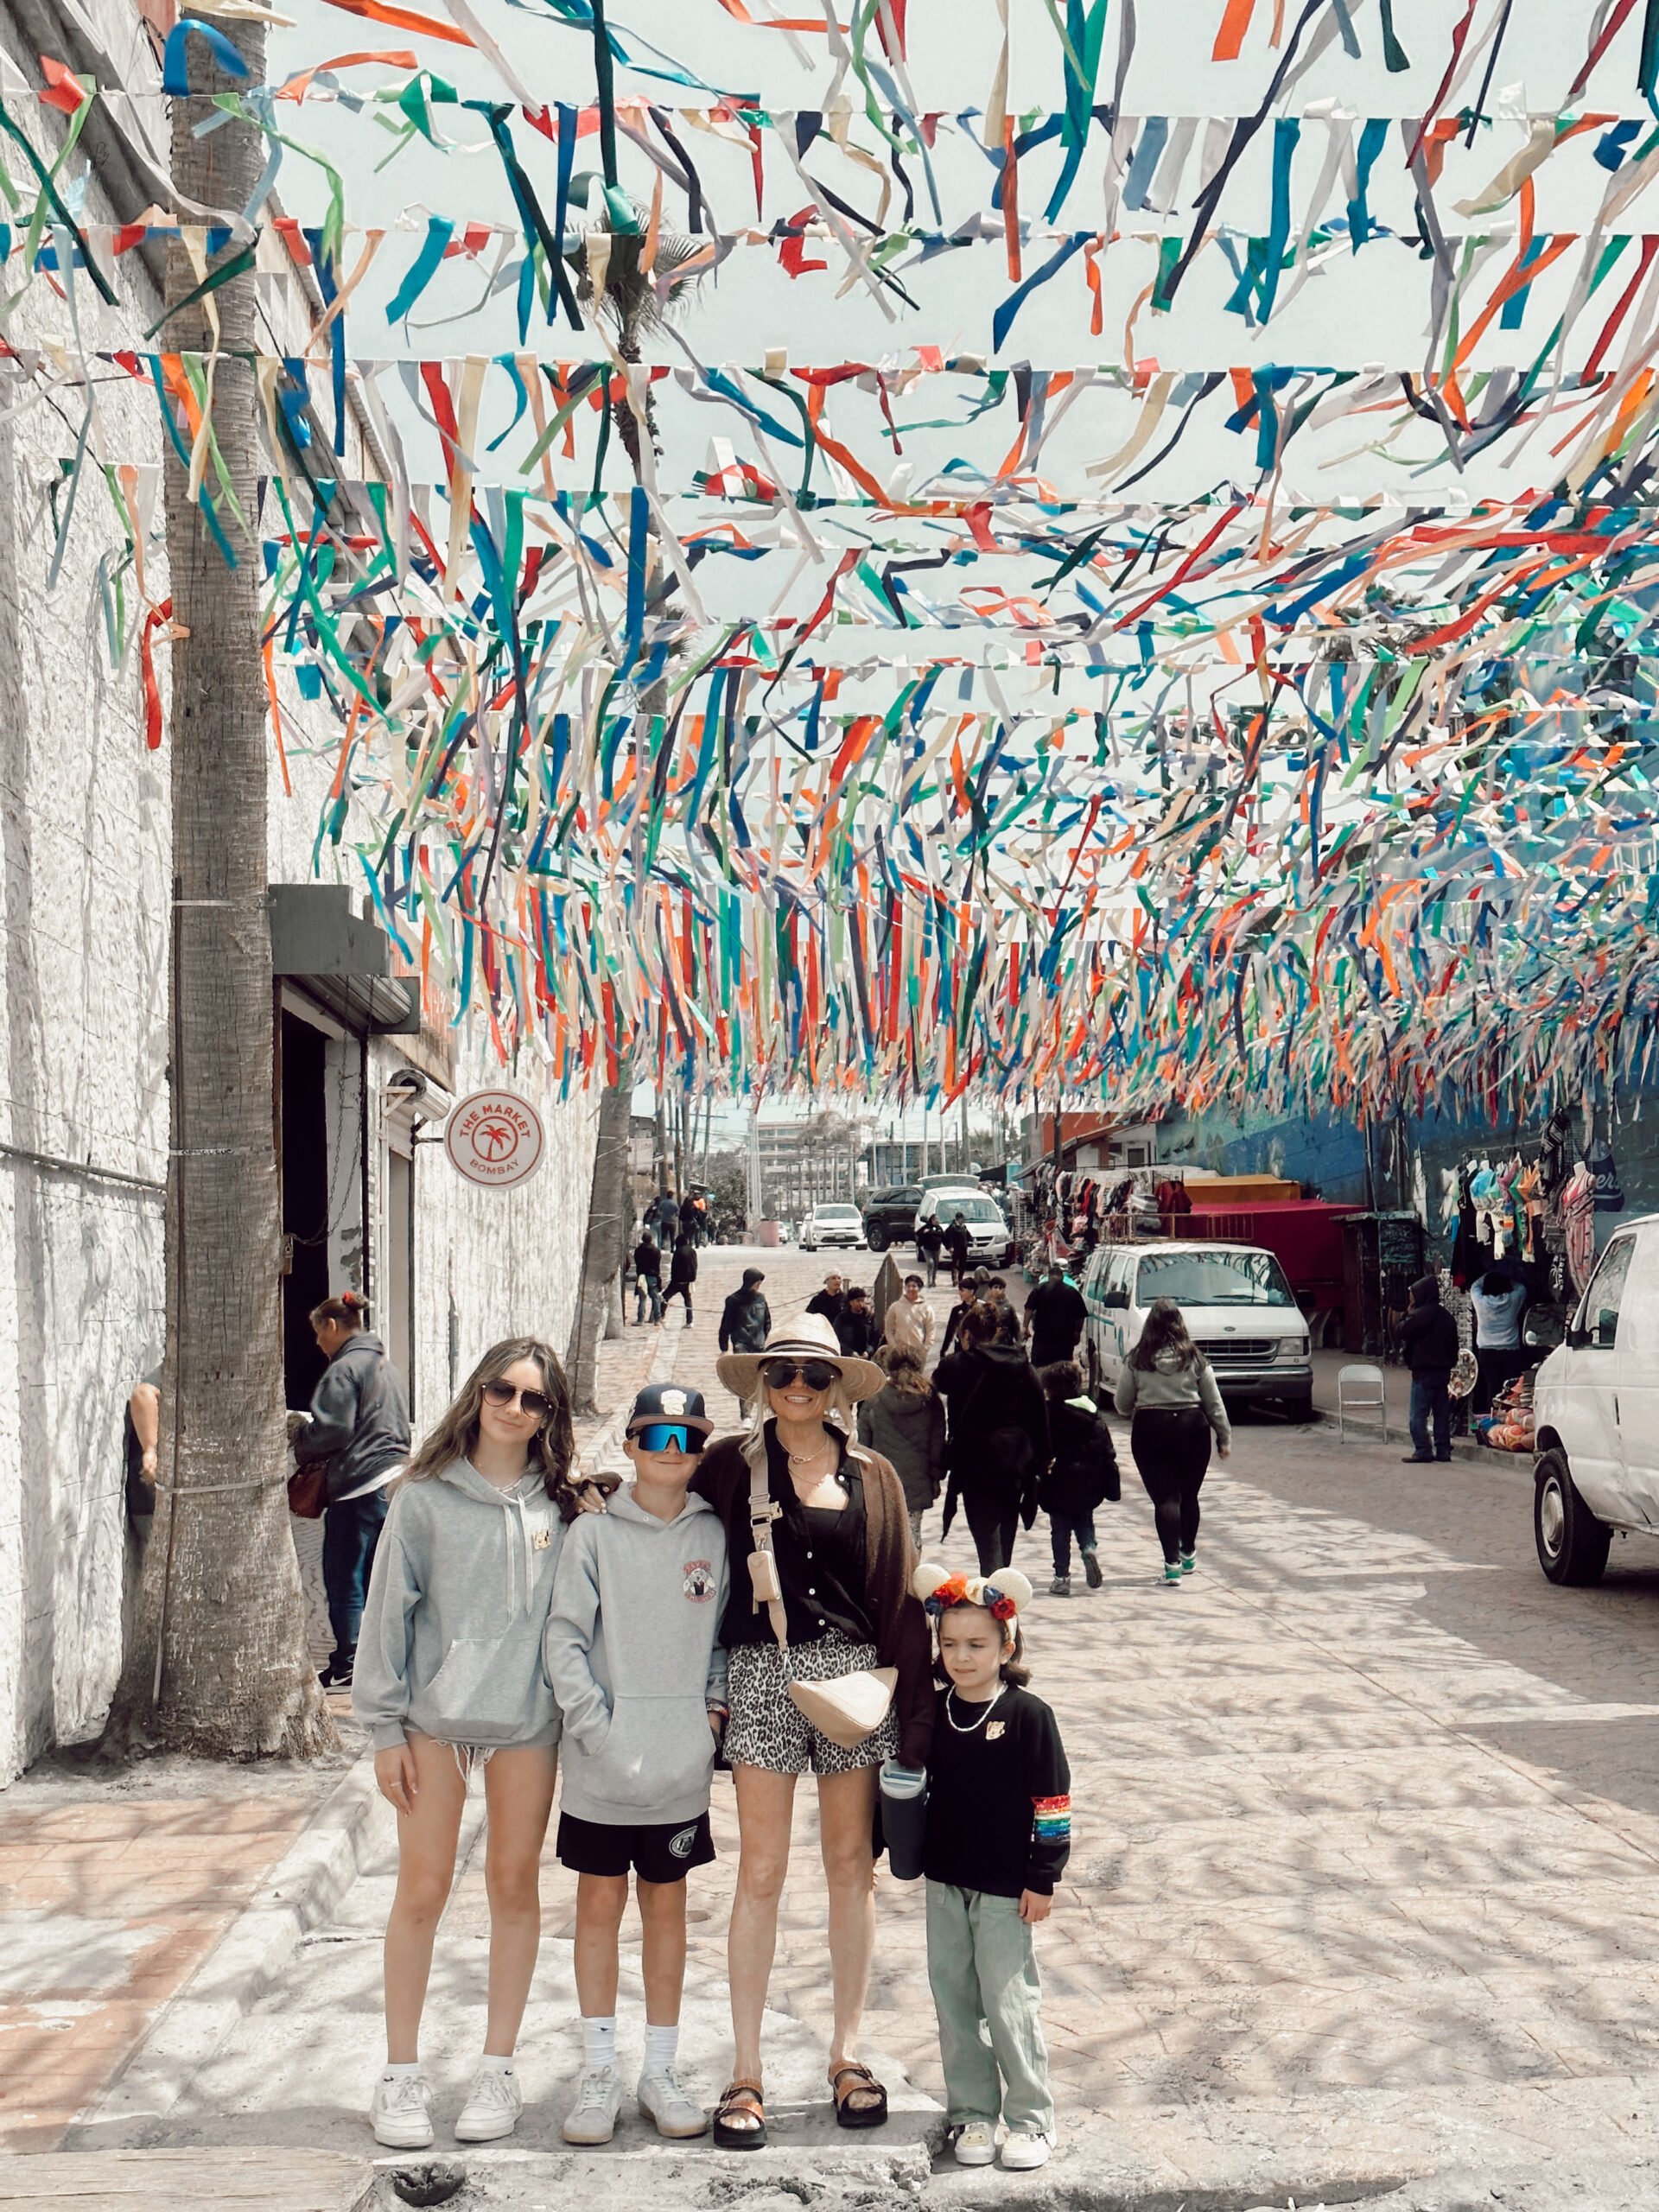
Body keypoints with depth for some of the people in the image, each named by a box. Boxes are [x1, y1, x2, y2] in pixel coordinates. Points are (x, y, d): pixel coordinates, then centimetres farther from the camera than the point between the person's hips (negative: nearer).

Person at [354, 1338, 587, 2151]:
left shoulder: (560, 1504, 4)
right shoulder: (427, 1496, -1)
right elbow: (388, 1609, 0)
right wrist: (385, 1726, -2)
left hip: (529, 1718, 2)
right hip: (435, 1717, -2)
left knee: (514, 1885, 9)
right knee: (422, 1890, 1)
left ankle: (497, 2068, 20)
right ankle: (400, 2075, 13)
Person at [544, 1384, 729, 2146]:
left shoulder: (715, 1534, 3)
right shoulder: (594, 1532, -4)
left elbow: (728, 1631, 10)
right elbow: (563, 1637, -7)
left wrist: (716, 1702, -3)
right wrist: (597, 1727, -14)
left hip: (682, 1764, 2)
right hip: (602, 1764, -2)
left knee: (667, 1908, 11)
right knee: (599, 1905, 6)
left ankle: (661, 2070, 22)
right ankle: (599, 2072, 17)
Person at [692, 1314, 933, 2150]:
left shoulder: (871, 1476, 6)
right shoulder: (732, 1465, 2)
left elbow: (898, 1592, 5)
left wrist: (911, 1709, 2)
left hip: (853, 1672, 2)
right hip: (764, 1673, -2)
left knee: (851, 1867, 9)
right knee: (761, 1871, 0)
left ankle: (847, 2051, 23)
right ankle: (746, 2071, 8)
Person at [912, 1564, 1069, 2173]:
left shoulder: (1028, 1716, -11)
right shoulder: (933, 1710, 2)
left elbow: (1052, 1805, -8)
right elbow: (914, 1785, 16)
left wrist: (1043, 1880, -8)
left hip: (1005, 1889, -5)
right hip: (944, 1881, 5)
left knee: (1008, 2003, -1)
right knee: (954, 2002, 10)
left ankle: (1030, 2118, 13)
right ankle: (971, 2113, 22)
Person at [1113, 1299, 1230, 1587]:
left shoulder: (1137, 1360, -3)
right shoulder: (1194, 1358, 0)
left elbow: (1122, 1404, 3)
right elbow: (1214, 1402, 4)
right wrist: (1225, 1437, 13)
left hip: (1150, 1429, -2)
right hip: (1191, 1426, 2)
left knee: (1165, 1497, -1)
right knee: (1189, 1494, 17)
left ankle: (1172, 1563, -12)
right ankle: (1188, 1554, 34)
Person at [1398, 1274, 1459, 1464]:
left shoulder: (1421, 1315, -15)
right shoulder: (1446, 1316, 12)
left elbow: (1403, 1331, -12)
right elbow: (1453, 1343, 16)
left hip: (1424, 1371, -8)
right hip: (1443, 1370, 8)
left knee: (1418, 1414, -5)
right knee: (1442, 1413, 12)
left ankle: (1422, 1450, -10)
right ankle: (1443, 1449, 13)